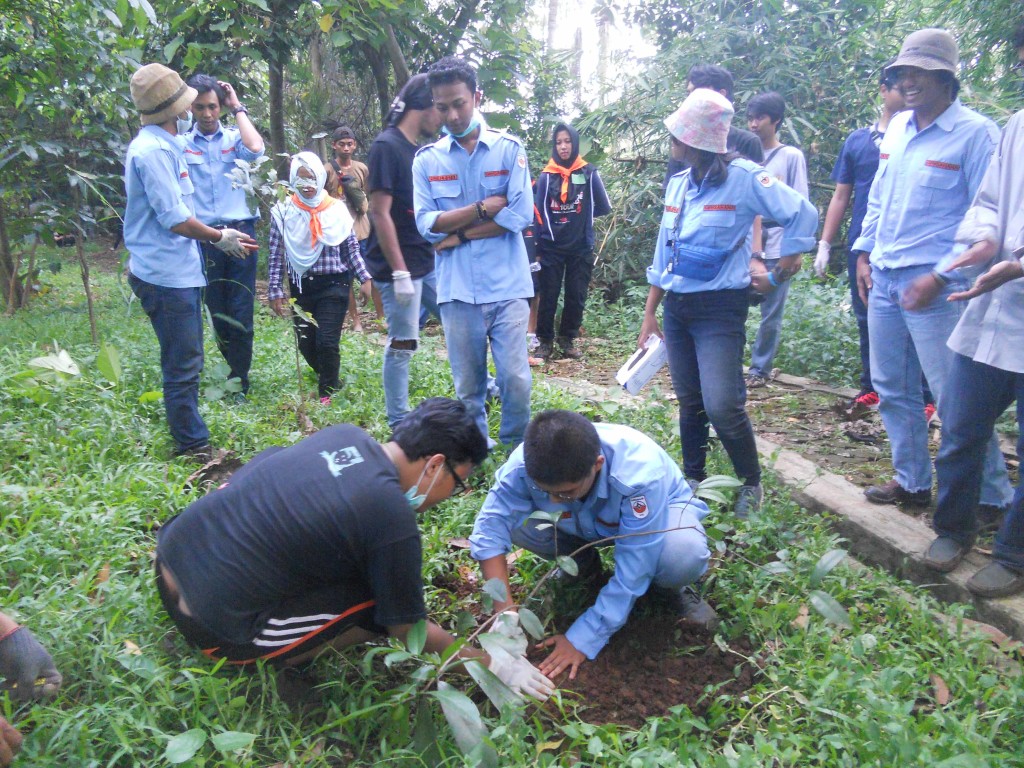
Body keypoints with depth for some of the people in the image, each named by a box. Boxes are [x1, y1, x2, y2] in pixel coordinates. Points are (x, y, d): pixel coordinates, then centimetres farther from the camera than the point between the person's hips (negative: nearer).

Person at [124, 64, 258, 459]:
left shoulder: (164, 145, 16)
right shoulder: (153, 149, -16)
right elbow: (175, 219, -19)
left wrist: (219, 236, 17)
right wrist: (219, 237, -7)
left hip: (179, 271, 11)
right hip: (167, 275, -11)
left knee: (186, 364, 18)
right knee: (182, 367, -2)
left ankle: (191, 439, 30)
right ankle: (193, 447, 8)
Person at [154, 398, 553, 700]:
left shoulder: (345, 434, 3)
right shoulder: (393, 521, -18)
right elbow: (407, 628, -5)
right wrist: (494, 664, 8)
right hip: (211, 623, -8)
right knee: (382, 604, -3)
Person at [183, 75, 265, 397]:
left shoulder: (235, 137, 7)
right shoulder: (180, 143, 7)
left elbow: (255, 148, -14)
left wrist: (238, 107, -5)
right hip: (203, 239, 1)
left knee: (241, 312, -2)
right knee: (217, 311, 9)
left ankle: (239, 382, 10)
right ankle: (237, 368, 27)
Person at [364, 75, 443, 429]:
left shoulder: (419, 149, 13)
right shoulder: (386, 146, -13)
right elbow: (380, 213, -18)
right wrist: (400, 272, -21)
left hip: (429, 263, 9)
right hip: (402, 268, -8)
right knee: (402, 344, -1)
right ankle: (399, 424, 12)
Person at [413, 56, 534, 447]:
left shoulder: (509, 148, 3)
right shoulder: (426, 159, 7)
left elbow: (520, 214, -8)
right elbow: (426, 223, -4)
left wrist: (459, 234, -8)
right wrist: (483, 208, -10)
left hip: (507, 286, -1)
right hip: (457, 289, 2)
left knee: (516, 379, -2)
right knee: (468, 386, 9)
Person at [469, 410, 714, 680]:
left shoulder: (639, 473, -42)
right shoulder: (525, 464, -33)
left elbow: (632, 573, -37)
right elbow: (491, 528, -28)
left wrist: (582, 639, -34)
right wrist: (504, 608, -36)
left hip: (659, 511, -3)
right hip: (586, 523, 4)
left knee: (685, 555, -39)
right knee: (515, 520, -25)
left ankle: (672, 586, -1)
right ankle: (583, 561, 6)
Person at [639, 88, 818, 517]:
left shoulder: (743, 178, -9)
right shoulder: (678, 184, 10)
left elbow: (802, 215, -10)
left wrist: (777, 276, -6)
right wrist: (649, 315, 13)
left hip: (720, 308, -6)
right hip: (676, 306, 6)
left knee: (722, 406, -13)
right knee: (689, 403, 12)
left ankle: (751, 484, 10)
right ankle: (693, 480, 27)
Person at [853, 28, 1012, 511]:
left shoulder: (975, 133, -8)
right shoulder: (897, 128, 12)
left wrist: (940, 276, -16)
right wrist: (864, 254, 13)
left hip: (934, 286, -7)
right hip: (882, 280, 7)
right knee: (892, 389, 13)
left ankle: (994, 498, 12)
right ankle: (912, 482, 28)